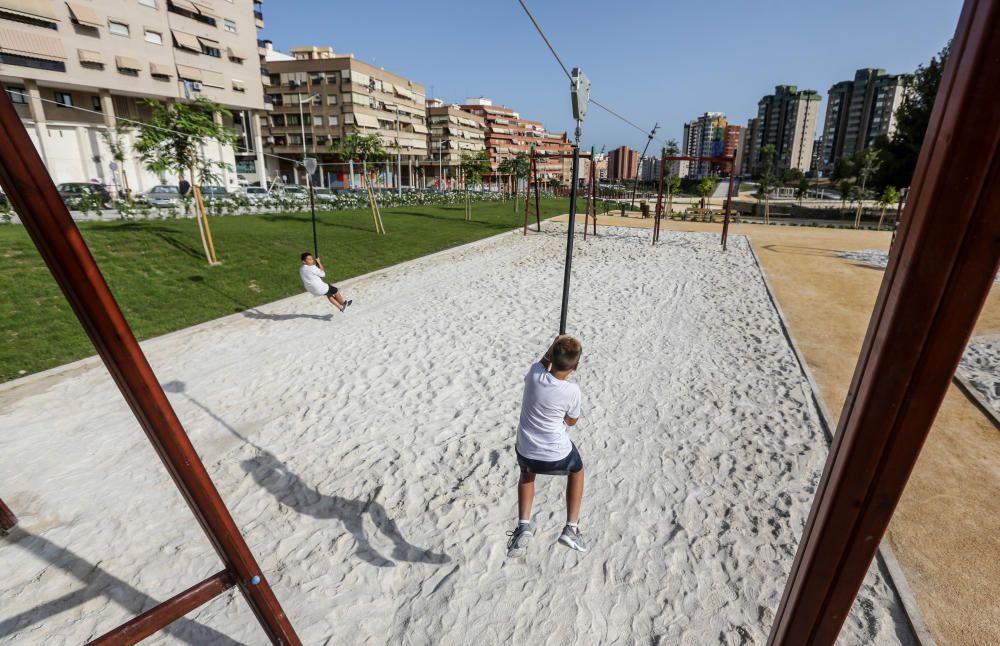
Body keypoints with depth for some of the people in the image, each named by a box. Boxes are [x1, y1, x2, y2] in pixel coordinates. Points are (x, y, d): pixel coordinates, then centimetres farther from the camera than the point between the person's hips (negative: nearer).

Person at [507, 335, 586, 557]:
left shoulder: (534, 373, -17)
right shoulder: (572, 391, -21)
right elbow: (571, 421, 0)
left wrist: (554, 346, 10)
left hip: (525, 452, 2)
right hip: (557, 456, -2)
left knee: (527, 476, 36)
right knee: (577, 471, 32)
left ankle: (523, 525, 19)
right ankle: (571, 528, 28)